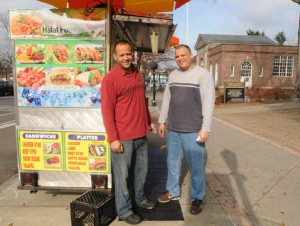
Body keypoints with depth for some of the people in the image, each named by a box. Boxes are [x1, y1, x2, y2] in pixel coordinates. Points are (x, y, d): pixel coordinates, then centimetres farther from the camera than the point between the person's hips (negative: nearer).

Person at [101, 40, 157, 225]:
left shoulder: (138, 75, 10)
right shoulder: (110, 79, -12)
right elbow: (107, 110, -15)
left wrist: (150, 121, 18)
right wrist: (113, 138, -17)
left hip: (141, 134, 7)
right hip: (123, 138, -7)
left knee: (142, 169, 20)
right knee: (123, 174, 7)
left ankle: (140, 198, 42)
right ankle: (124, 210, 26)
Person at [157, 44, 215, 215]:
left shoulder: (203, 74, -6)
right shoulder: (173, 75, 11)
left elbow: (208, 103, -11)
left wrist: (205, 128, -15)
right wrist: (162, 121, 13)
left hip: (193, 130, -5)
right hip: (172, 128, 6)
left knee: (196, 165, 6)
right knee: (173, 161, 16)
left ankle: (197, 198, 24)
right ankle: (173, 191, 34)